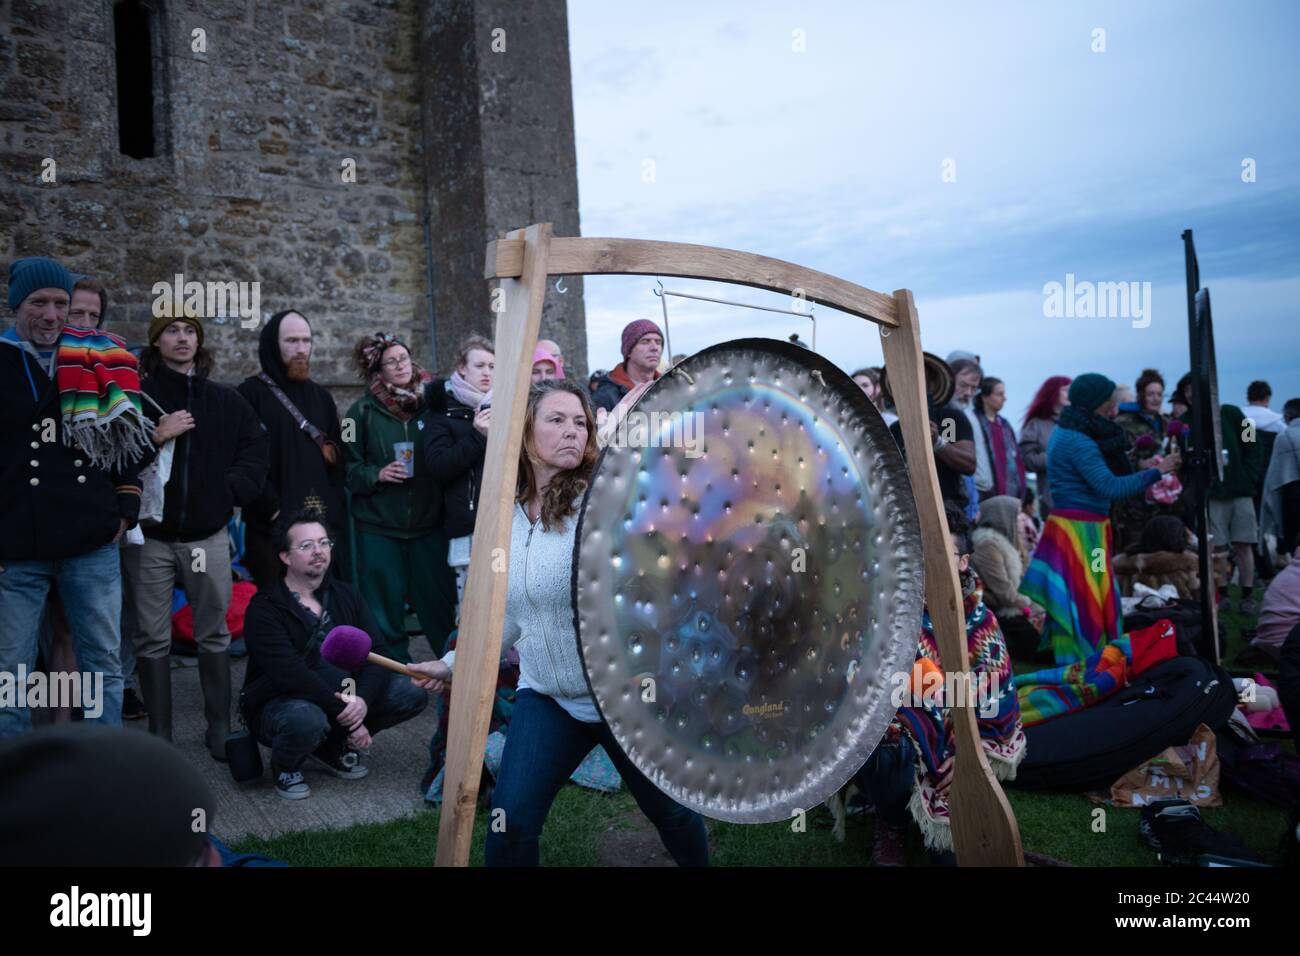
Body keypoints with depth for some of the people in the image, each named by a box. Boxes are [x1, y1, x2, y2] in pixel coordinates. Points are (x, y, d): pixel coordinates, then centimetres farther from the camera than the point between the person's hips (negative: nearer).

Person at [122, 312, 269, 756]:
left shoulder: (228, 400, 8)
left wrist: (231, 490, -2)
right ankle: (159, 734, 14)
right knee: (153, 639, 4)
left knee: (214, 635, 8)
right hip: (149, 535, -1)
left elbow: (256, 451, 9)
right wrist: (153, 437, -18)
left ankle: (220, 728, 18)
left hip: (209, 535, 2)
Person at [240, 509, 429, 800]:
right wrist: (346, 714, -29)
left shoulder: (345, 596, 4)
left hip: (344, 699, 6)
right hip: (279, 704, -6)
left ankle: (333, 749, 7)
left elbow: (378, 652, -5)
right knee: (308, 719, -40)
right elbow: (292, 676, -26)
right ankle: (285, 768, -3)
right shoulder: (264, 609, -14)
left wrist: (363, 699, -25)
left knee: (412, 695, -11)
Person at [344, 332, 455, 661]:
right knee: (384, 611, 6)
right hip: (378, 527, 0)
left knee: (440, 603, 4)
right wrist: (377, 475, -12)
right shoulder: (363, 411, 1)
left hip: (429, 524, 1)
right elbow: (348, 468, 4)